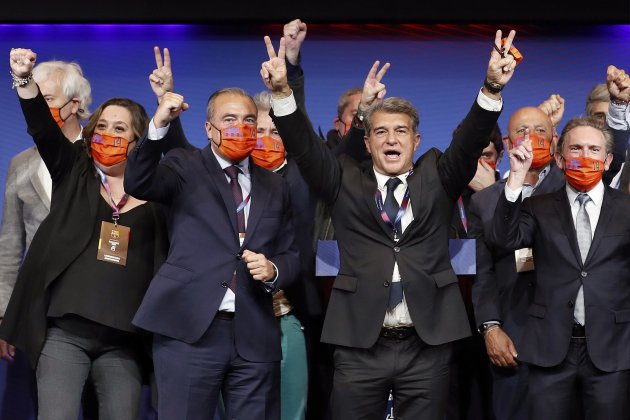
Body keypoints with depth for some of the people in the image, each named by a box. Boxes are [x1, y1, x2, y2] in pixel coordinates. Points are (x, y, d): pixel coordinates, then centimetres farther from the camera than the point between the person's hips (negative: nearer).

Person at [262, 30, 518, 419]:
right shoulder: (345, 181, 9)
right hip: (360, 346, 0)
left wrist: (492, 89, -21)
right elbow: (304, 145, -2)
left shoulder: (437, 178, 10)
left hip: (428, 345, 0)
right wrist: (282, 92, -18)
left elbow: (471, 140, -4)